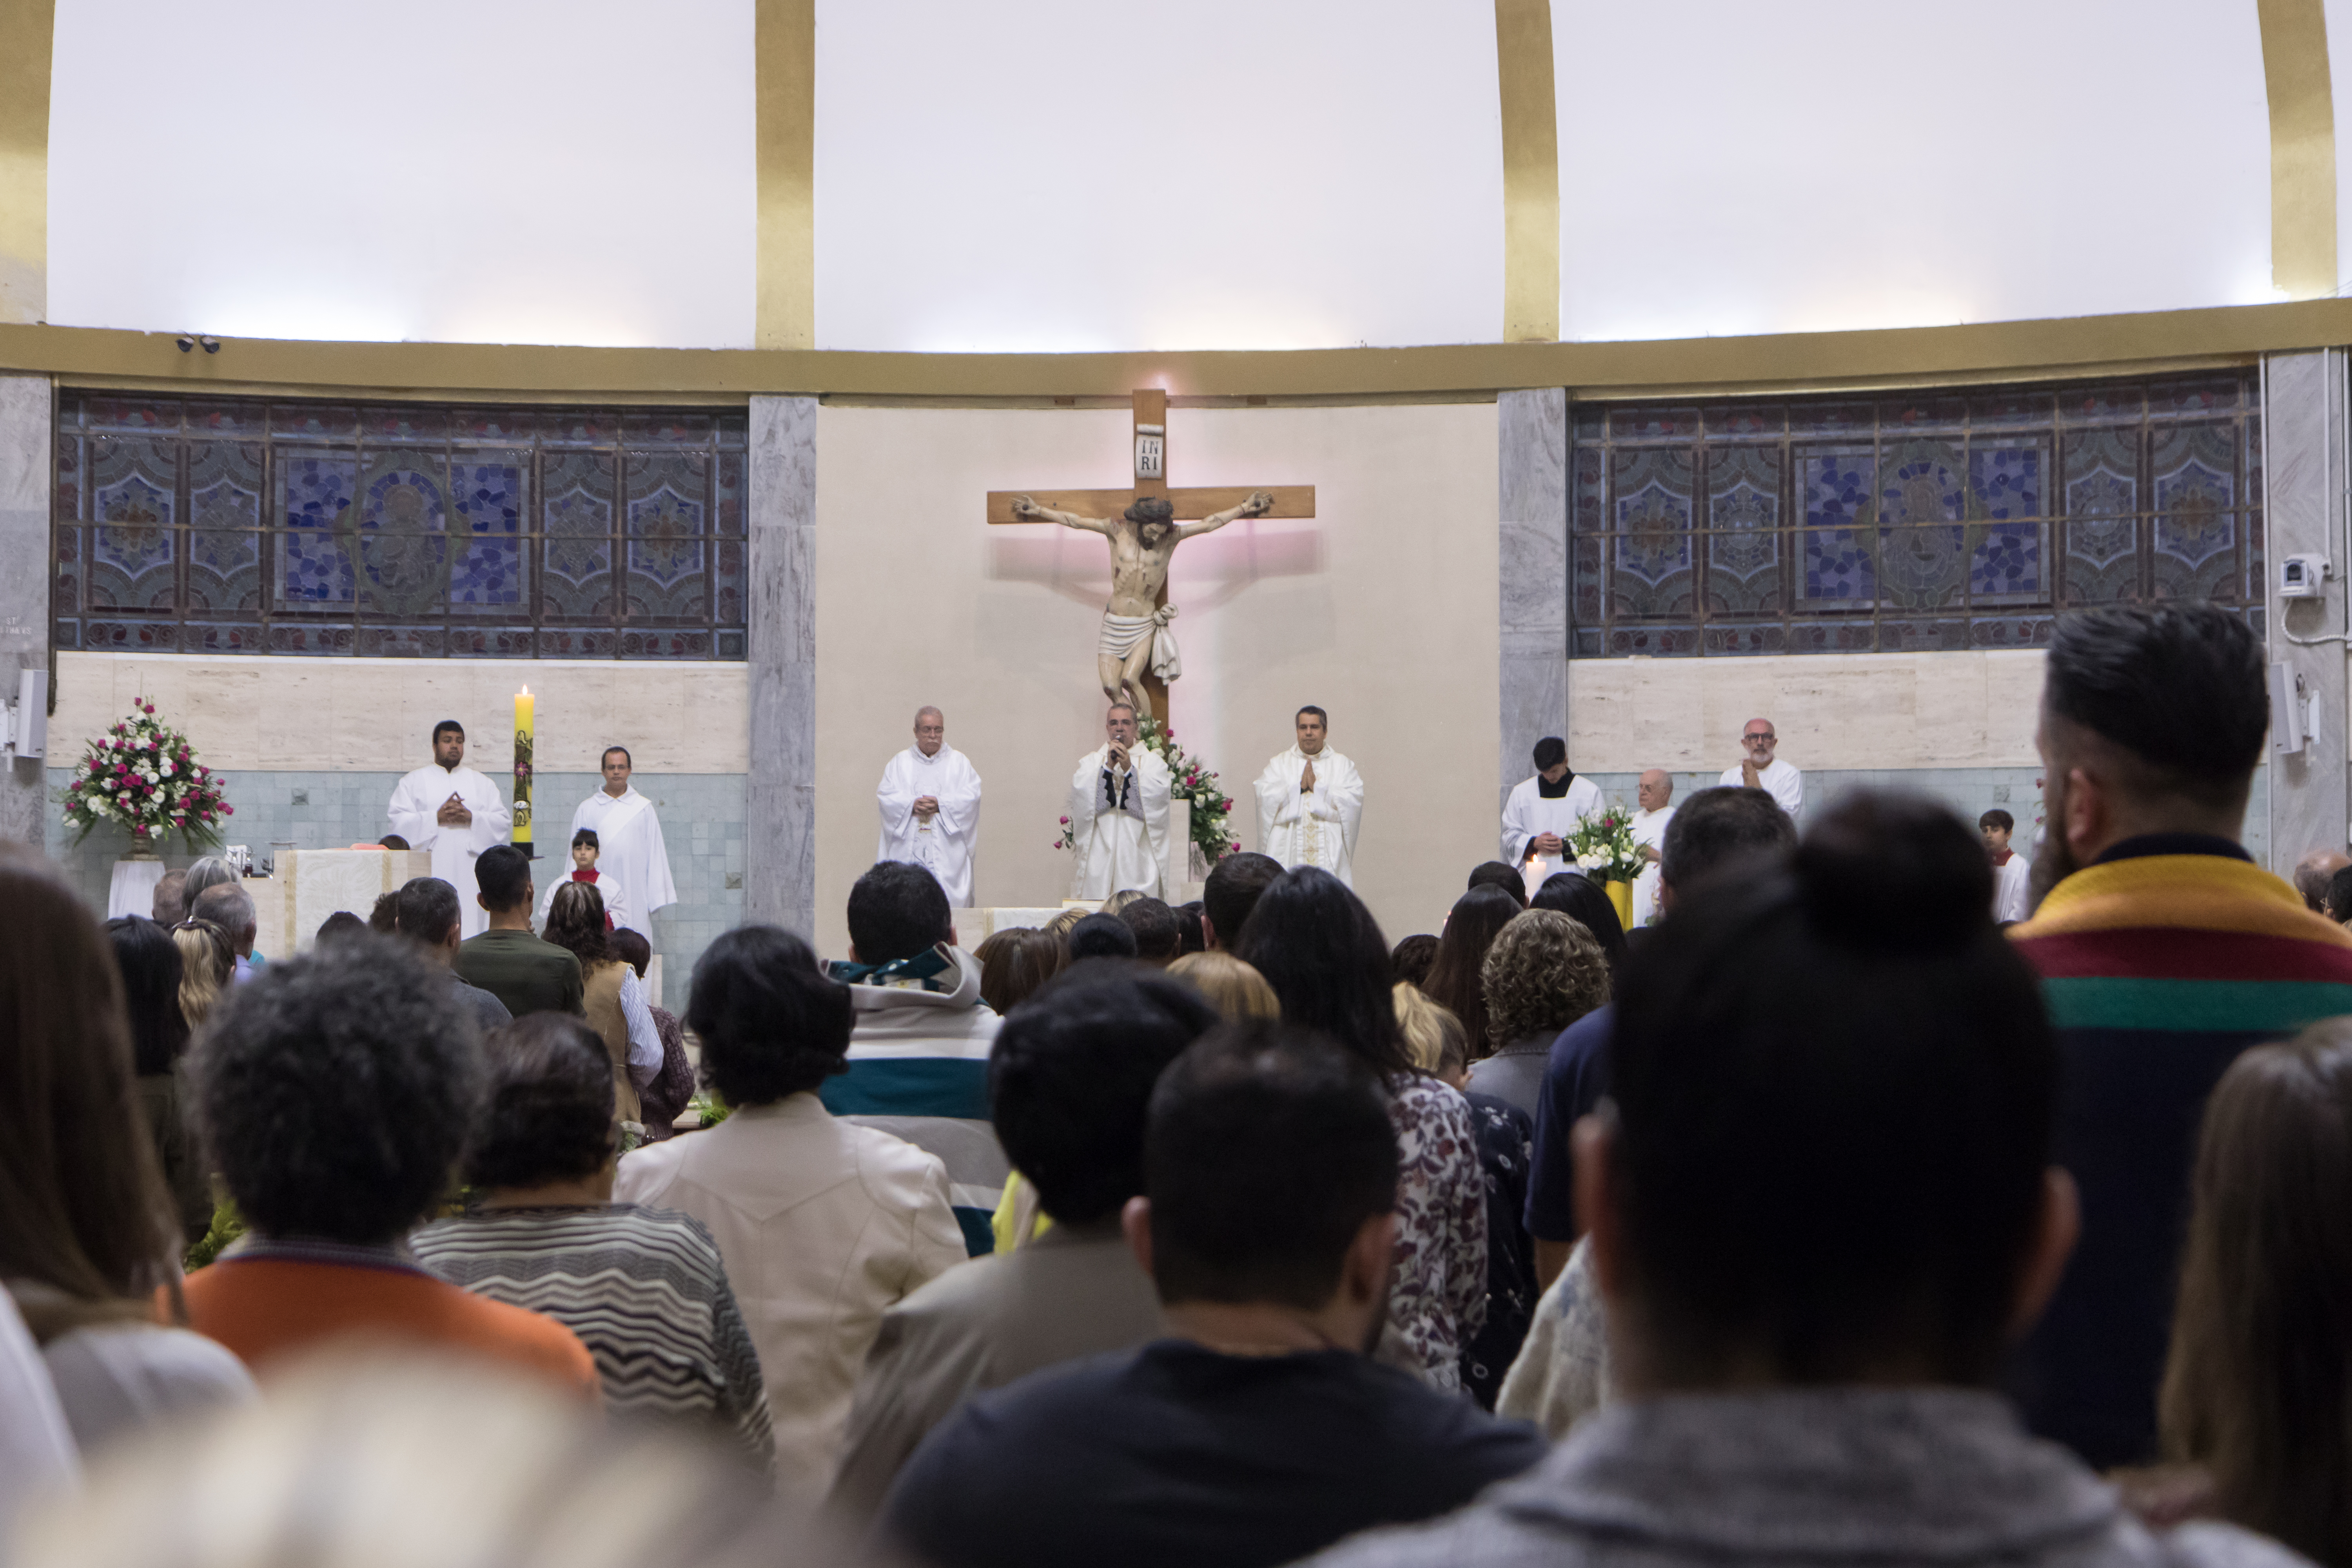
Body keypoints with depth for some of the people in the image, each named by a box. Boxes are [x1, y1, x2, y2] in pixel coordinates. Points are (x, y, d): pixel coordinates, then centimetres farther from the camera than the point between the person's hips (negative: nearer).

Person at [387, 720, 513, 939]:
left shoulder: (482, 783, 18)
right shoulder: (414, 782, 13)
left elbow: (503, 820, 7)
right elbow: (398, 821, 0)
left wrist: (472, 818, -10)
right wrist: (436, 818, -12)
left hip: (470, 875, 2)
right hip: (430, 873, -2)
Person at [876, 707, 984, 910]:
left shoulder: (959, 762, 13)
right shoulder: (900, 762, 15)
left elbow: (972, 794, 0)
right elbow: (885, 794, 3)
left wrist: (940, 804, -13)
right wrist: (911, 805, -14)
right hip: (908, 851, 1)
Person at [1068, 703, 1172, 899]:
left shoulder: (1152, 761, 11)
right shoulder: (1091, 761, 15)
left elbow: (1159, 794, -6)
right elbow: (1080, 792, -3)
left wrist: (1129, 768, -15)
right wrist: (1108, 766, -13)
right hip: (1100, 852, 1)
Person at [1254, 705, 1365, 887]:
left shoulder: (1342, 765, 13)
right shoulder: (1280, 763, 16)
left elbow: (1354, 800, -2)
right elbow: (1265, 797, 0)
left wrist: (1317, 787, -5)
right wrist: (1299, 787, -6)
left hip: (1330, 852, 0)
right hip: (1288, 850, 0)